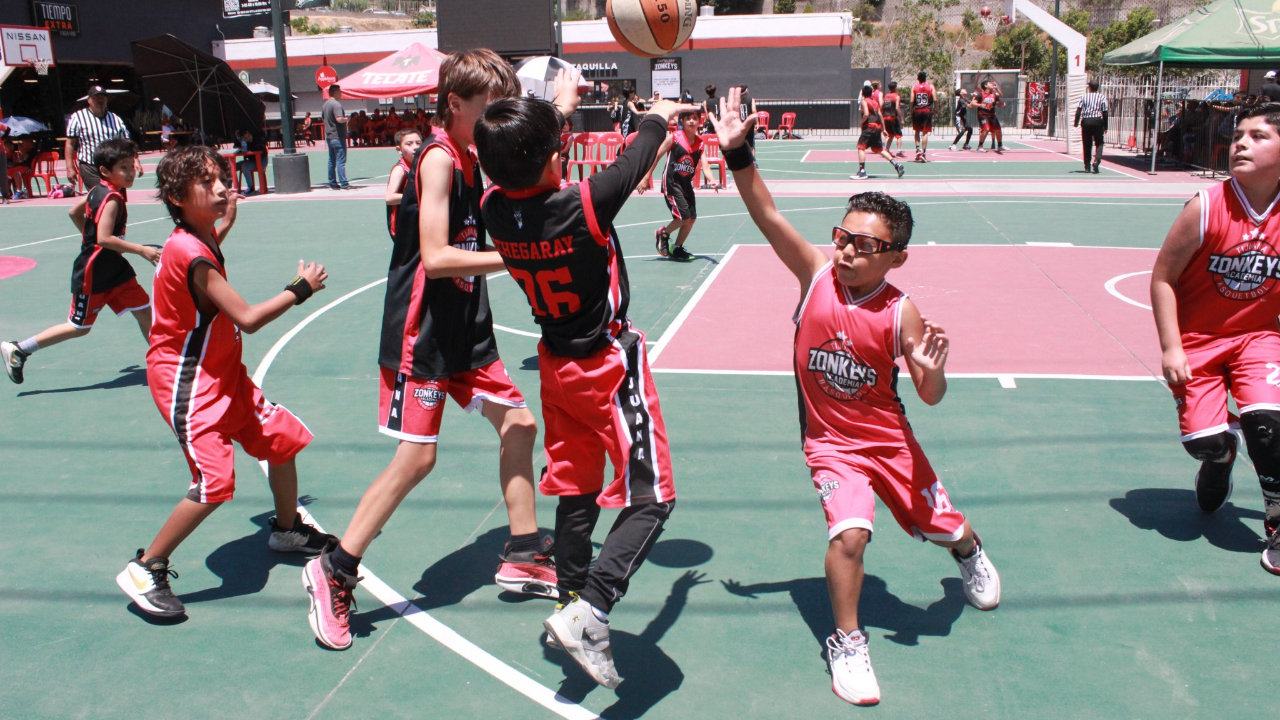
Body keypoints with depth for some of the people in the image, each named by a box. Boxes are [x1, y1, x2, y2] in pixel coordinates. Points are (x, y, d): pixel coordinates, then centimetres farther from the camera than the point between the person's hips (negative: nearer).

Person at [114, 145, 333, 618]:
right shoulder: (190, 255, -25)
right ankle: (144, 571, 1)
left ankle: (287, 529, 38)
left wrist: (226, 222, 24)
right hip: (186, 382, -10)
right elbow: (248, 319, -27)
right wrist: (300, 289, -16)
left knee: (283, 439, 15)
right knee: (214, 483, -17)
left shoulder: (201, 239, 4)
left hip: (222, 375, 10)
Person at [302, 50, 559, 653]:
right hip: (422, 334, -9)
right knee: (416, 457, -8)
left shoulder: (469, 158, 10)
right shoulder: (438, 158, -17)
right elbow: (436, 257, -26)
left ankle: (523, 557, 23)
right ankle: (333, 572, 8)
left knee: (518, 424, 10)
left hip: (466, 331, 9)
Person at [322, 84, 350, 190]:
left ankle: (332, 183, 15)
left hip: (329, 136, 9)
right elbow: (339, 119, -28)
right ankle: (343, 184, -9)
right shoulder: (336, 104, -16)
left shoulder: (325, 104, 13)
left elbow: (323, 117, 25)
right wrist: (346, 119, -9)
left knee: (332, 161, 12)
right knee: (341, 161, -8)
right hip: (338, 136, -9)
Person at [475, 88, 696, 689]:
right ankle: (588, 613, -16)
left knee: (578, 491, 20)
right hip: (608, 366, -7)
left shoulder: (494, 209, -11)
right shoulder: (583, 205, -26)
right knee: (651, 497, -2)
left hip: (556, 364, 7)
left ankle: (570, 605, 28)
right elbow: (633, 164, -8)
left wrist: (556, 108, 26)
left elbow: (517, 174, 13)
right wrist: (657, 118, 15)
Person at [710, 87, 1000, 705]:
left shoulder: (900, 313, -17)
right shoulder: (817, 273, -14)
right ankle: (846, 644, -1)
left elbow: (930, 398, -11)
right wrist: (737, 154, -34)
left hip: (888, 439, 1)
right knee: (849, 533, -24)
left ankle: (970, 553, 59)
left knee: (943, 525, 19)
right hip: (829, 441, -1)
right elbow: (767, 216, -24)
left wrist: (932, 372, -33)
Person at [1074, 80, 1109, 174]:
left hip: (1086, 121, 1)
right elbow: (1104, 113, -1)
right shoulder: (1102, 97, 1)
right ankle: (1096, 161, -14)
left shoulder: (1083, 97, 4)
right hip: (1097, 121, -1)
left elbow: (1078, 110, -4)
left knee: (1087, 145, 7)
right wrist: (1105, 127, 4)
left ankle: (1087, 166, 9)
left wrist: (1076, 123, -1)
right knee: (1099, 144, 9)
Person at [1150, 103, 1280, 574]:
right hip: (1197, 339, -1)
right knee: (1201, 440, -9)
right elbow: (1162, 278, -13)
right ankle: (1222, 454, 33)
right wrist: (1171, 349, -17)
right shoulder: (1206, 208, -18)